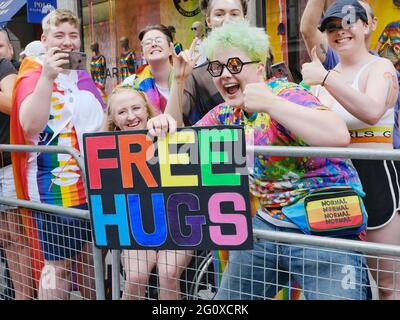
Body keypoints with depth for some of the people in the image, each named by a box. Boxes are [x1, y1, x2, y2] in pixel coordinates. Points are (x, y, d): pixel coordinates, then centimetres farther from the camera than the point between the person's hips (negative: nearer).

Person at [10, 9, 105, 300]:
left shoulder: (84, 76, 13)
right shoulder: (34, 76, -7)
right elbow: (30, 125, -25)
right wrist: (47, 76, -30)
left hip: (95, 184, 7)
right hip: (56, 188, -7)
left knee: (93, 256, 16)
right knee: (59, 264, 1)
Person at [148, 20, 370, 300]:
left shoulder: (287, 95, -18)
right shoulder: (227, 113, 5)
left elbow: (339, 135, -35)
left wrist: (270, 104, -33)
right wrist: (178, 81, -1)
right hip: (268, 224, 8)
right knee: (227, 298, 16)